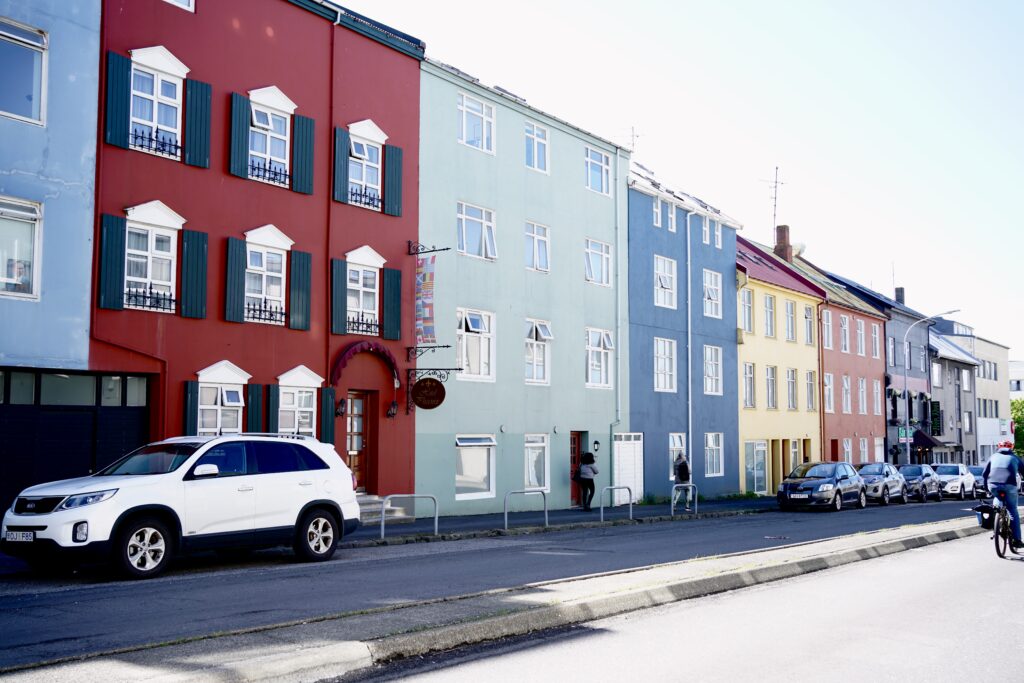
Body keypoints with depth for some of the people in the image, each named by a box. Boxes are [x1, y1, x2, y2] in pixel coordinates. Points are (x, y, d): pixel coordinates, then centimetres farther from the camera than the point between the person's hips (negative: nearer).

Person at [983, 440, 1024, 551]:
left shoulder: (994, 456, 25)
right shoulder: (1015, 458, 24)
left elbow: (984, 474, 22)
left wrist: (986, 487, 32)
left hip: (993, 485, 1)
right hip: (1009, 485, -1)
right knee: (1013, 511, 12)